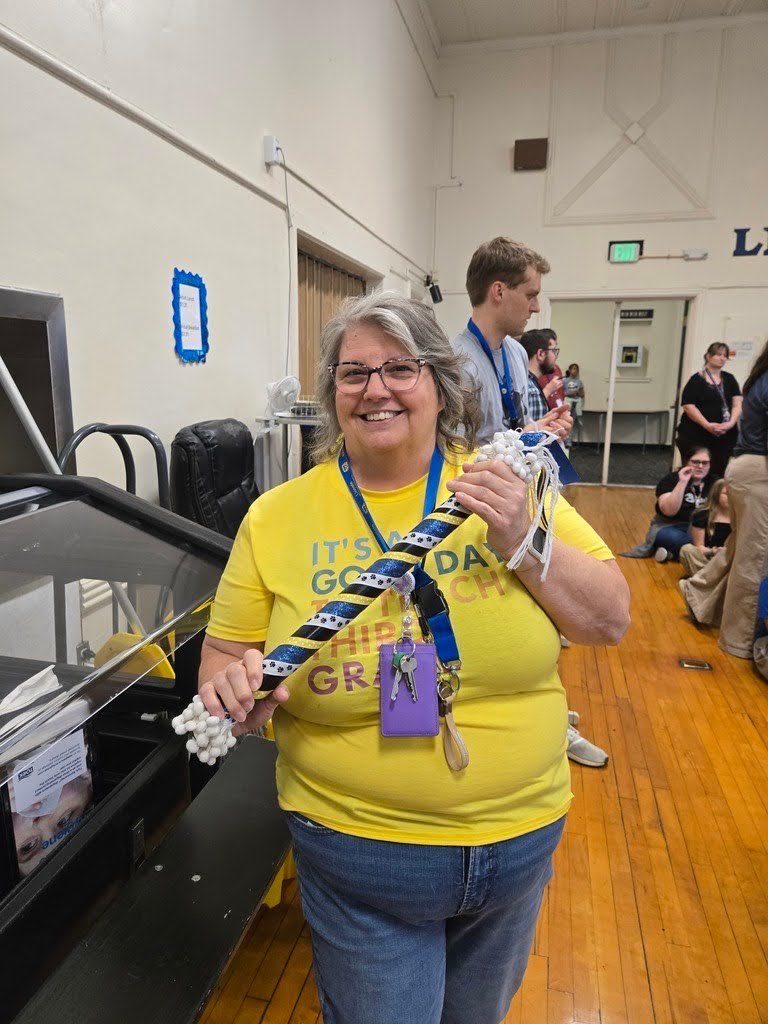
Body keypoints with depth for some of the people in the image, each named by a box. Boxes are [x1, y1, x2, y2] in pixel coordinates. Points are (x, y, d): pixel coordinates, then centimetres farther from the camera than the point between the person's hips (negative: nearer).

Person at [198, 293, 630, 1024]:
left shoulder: (503, 484, -7)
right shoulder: (278, 516, -9)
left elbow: (612, 621, -6)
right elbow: (223, 656, -1)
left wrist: (523, 543, -21)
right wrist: (234, 687, -23)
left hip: (521, 837, 3)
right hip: (359, 851, -2)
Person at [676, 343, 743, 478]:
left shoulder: (729, 379, 13)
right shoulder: (697, 379, -1)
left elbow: (738, 403, 6)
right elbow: (688, 406, -10)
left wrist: (731, 423, -12)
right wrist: (707, 425, -18)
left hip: (724, 437, 4)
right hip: (696, 436, -4)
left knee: (718, 474, 2)